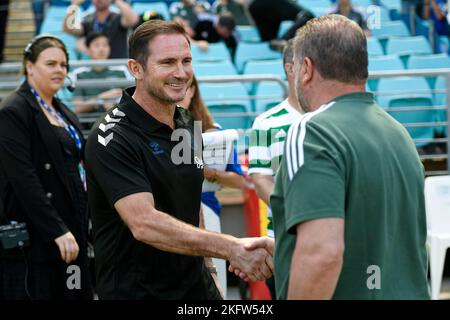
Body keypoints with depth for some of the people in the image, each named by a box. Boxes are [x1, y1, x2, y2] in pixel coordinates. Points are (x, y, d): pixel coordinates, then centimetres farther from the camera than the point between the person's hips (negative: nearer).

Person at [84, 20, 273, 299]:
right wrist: (230, 248, -36)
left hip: (196, 287, 7)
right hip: (137, 291, -7)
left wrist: (208, 266, 13)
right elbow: (144, 224, -30)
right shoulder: (113, 139, -19)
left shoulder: (188, 124, 6)